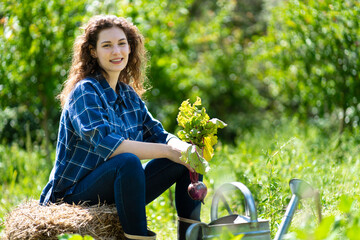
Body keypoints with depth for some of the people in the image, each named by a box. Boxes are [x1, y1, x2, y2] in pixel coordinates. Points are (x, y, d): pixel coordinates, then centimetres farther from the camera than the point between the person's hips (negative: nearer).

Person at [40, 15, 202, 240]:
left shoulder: (129, 94, 9)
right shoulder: (84, 92, -15)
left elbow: (157, 134, 5)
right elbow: (104, 144, -28)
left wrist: (182, 147, -19)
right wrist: (168, 151, -28)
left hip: (117, 189, 8)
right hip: (75, 195, -8)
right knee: (128, 161, -37)